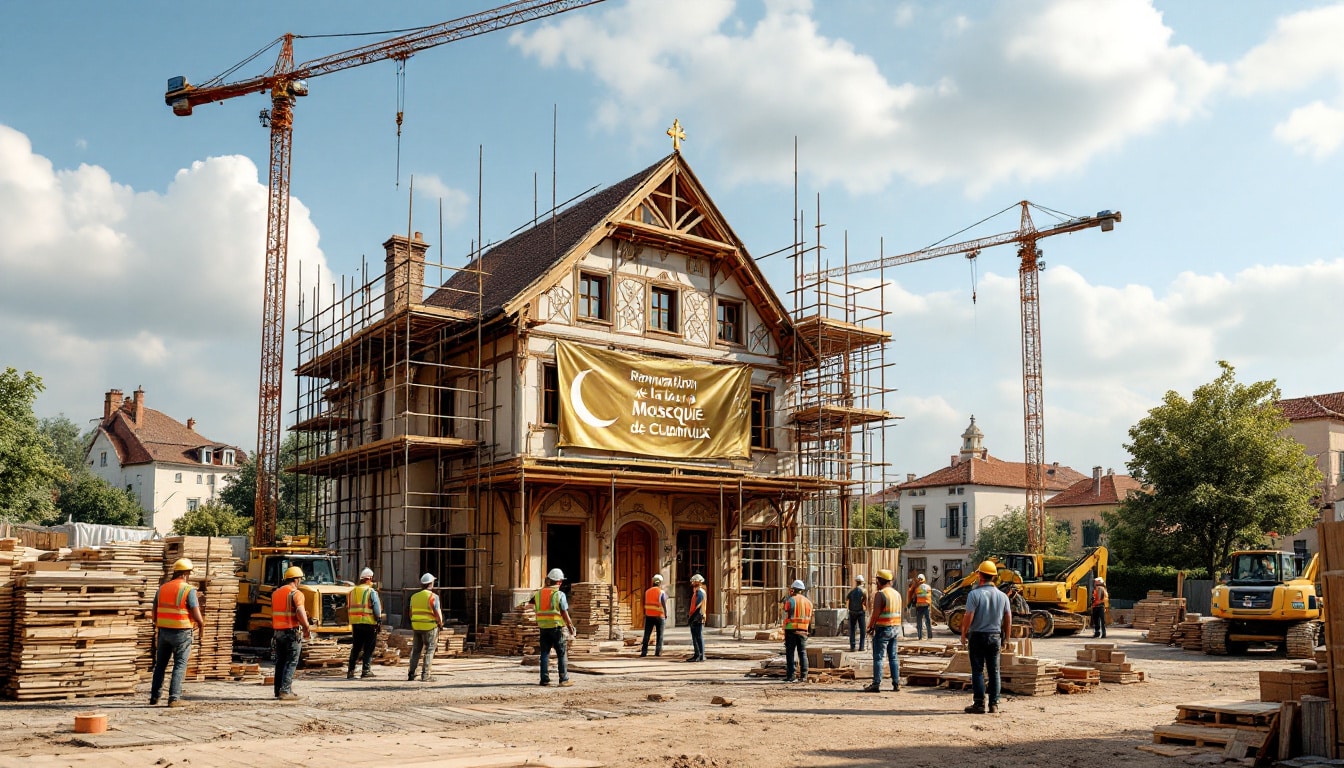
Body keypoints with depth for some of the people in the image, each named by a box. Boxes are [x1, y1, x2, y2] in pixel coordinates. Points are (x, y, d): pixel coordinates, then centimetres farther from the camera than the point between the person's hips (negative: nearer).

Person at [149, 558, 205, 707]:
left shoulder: (162, 588, 6)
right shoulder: (189, 590, -12)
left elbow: (155, 613, 11)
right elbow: (197, 616, -16)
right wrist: (201, 624, 5)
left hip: (163, 631, 5)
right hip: (181, 633, -5)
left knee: (160, 665, 17)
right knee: (180, 665, 3)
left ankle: (154, 697, 20)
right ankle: (174, 698, 0)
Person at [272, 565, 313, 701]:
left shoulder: (275, 593, 13)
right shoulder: (296, 593, -11)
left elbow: (274, 613, 17)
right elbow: (300, 613, -23)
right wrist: (307, 629, -11)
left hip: (277, 631, 7)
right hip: (292, 632, -7)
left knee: (280, 662, 14)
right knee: (291, 663, -3)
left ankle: (278, 690, 19)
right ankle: (286, 691, -8)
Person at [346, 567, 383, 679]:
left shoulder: (353, 591, 11)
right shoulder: (371, 591, -8)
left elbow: (351, 607, 14)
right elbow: (376, 606, -12)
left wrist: (352, 622, 17)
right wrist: (379, 619, -4)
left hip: (355, 623, 6)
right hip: (369, 623, -6)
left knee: (355, 648, 12)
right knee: (369, 648, 2)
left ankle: (350, 670, 10)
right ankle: (366, 670, 0)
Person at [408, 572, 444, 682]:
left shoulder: (414, 596, 8)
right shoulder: (433, 596, -10)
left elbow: (411, 613, 12)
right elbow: (437, 613, -15)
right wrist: (440, 624, 0)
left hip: (416, 627, 5)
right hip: (430, 627, -5)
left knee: (416, 650, 15)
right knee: (429, 650, 2)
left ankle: (411, 673, 11)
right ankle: (425, 675, -2)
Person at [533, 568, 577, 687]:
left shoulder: (539, 593, 5)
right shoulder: (559, 594, -9)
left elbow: (532, 601, 26)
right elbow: (564, 613, -9)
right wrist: (571, 627, -1)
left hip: (543, 627, 4)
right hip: (556, 627, -4)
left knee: (545, 653, 10)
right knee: (561, 654, 2)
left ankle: (544, 679, 7)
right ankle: (564, 680, 0)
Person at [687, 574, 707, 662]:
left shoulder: (700, 592, -13)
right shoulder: (696, 592, 18)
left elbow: (698, 607, -20)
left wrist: (691, 618, -22)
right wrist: (689, 616, 14)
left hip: (697, 618, -10)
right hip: (694, 619, 10)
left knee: (698, 637, -7)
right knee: (695, 637, 13)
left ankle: (701, 656, -5)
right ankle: (697, 655, 18)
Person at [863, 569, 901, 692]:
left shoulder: (880, 594, -13)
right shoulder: (896, 594, 12)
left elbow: (876, 613, -18)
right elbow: (898, 612, 14)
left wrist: (871, 627, -5)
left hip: (883, 629, -7)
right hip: (895, 628, 7)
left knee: (878, 657, -3)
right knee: (893, 657, 12)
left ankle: (876, 684, -4)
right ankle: (896, 683, 12)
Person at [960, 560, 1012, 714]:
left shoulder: (975, 594, -12)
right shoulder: (1002, 596, 3)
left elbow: (968, 617, -15)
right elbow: (1008, 619, 6)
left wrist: (963, 635, -3)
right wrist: (1005, 638, 16)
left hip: (978, 636, -4)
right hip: (995, 636, 4)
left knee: (978, 671, 1)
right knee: (994, 671, 10)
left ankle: (979, 704, 0)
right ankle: (994, 704, 11)